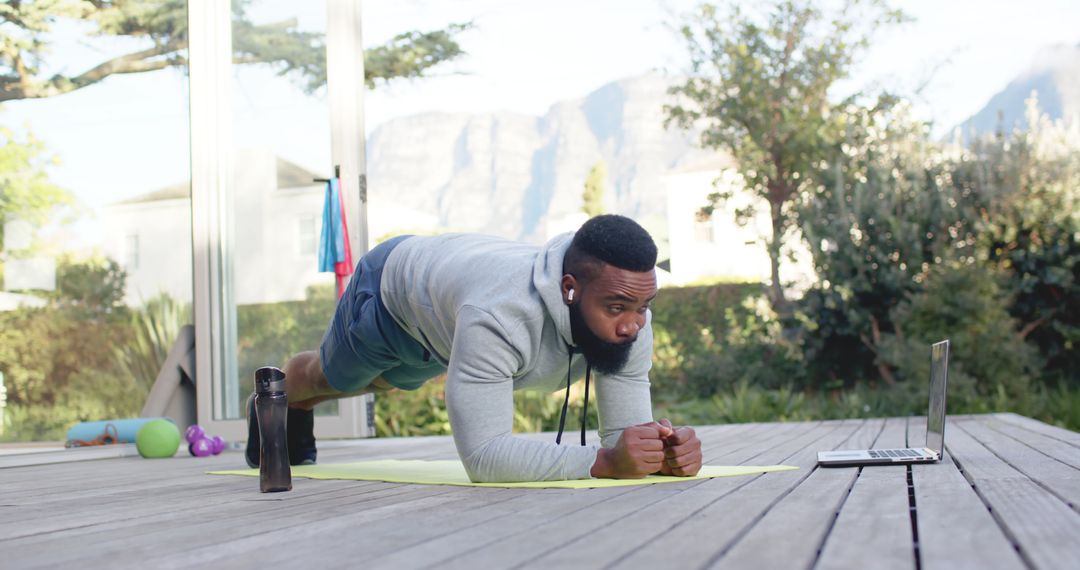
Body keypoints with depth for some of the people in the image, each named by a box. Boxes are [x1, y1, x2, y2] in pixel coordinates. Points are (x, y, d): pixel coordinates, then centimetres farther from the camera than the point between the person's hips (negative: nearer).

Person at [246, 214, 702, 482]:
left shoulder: (627, 302, -36)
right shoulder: (499, 315, -54)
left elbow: (629, 431, -32)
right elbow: (482, 455, -57)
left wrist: (662, 452, -55)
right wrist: (602, 462, -66)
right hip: (392, 287, -5)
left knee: (385, 380, 36)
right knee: (330, 375, 28)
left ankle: (299, 408, 71)